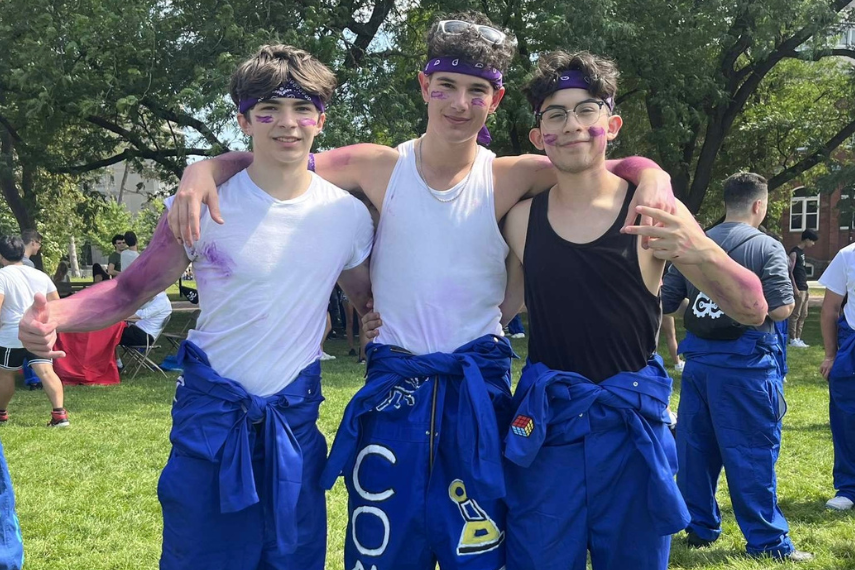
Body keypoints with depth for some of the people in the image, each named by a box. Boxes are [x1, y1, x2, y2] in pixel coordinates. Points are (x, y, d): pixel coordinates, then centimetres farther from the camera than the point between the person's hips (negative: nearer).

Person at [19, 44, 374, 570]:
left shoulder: (349, 215, -3)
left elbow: (368, 300, 13)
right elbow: (131, 289, -6)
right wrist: (56, 315, -23)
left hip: (297, 419, 2)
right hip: (212, 412, -2)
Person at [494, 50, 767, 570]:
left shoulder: (652, 212, -7)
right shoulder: (522, 218, 0)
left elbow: (753, 311, -6)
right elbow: (496, 309, 11)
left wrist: (703, 254, -26)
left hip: (632, 424, -1)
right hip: (544, 423, 1)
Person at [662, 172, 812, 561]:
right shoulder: (767, 247, -8)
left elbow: (665, 302, 5)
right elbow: (781, 309, -14)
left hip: (699, 357, 5)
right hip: (745, 359, -5)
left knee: (695, 446, 13)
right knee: (753, 452, 2)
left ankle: (700, 528, 23)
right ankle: (768, 542, 11)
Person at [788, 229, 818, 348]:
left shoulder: (802, 251, 16)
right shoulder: (794, 252, -12)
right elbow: (790, 272, -16)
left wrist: (807, 288, 19)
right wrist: (795, 288, -19)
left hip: (804, 288, 10)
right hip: (798, 289, -10)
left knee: (803, 315, 11)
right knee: (795, 315, -6)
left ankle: (798, 338, 16)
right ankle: (793, 340, -3)